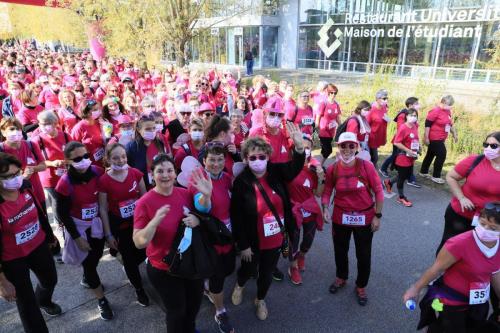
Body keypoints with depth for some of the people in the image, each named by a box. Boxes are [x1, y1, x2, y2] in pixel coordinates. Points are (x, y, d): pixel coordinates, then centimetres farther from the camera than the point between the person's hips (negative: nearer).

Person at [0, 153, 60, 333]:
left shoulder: (25, 186, -14)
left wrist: (49, 234, 19)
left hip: (39, 246, 6)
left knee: (50, 279, 30)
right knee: (26, 300, 13)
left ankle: (44, 301, 65)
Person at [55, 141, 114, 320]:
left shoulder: (98, 172, -14)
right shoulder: (65, 183, -23)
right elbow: (62, 214, -14)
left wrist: (108, 231, 0)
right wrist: (77, 237, -12)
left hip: (98, 223, 4)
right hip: (78, 226, -4)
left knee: (96, 255, 22)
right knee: (88, 262, 8)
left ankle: (87, 279, 56)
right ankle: (102, 300, 26)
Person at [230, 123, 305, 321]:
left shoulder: (276, 172, -8)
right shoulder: (241, 182, -18)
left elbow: (295, 167, -24)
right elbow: (237, 217, -15)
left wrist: (299, 145, -42)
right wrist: (243, 245, -13)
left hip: (276, 238, 3)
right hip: (253, 241, -3)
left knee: (267, 273, 21)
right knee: (249, 270, 21)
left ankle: (260, 300, 51)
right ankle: (239, 286, 58)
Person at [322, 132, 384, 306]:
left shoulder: (366, 166, -16)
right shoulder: (332, 169, -10)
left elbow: (378, 191, -9)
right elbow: (327, 191, -1)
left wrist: (377, 215, -8)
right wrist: (325, 208, -17)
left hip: (365, 217, -2)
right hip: (340, 217, 2)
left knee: (364, 255, 12)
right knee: (340, 251, 22)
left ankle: (361, 286, 39)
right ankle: (341, 278, 50)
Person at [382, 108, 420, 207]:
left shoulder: (415, 127, 4)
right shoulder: (403, 127, -19)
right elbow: (396, 143, -22)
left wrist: (418, 148, 5)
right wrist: (408, 151, -21)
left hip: (411, 158, 8)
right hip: (403, 157, -8)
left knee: (408, 176, 18)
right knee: (402, 177, 6)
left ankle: (389, 182, 38)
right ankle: (401, 197, 22)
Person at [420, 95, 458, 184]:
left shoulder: (448, 111, 9)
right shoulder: (436, 111, -18)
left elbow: (450, 124, 22)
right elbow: (427, 124, -19)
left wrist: (454, 134, 19)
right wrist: (426, 137, -21)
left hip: (440, 139, 9)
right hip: (434, 138, -9)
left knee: (431, 154, 16)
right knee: (441, 155, -8)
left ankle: (423, 172, 29)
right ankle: (436, 176, 3)